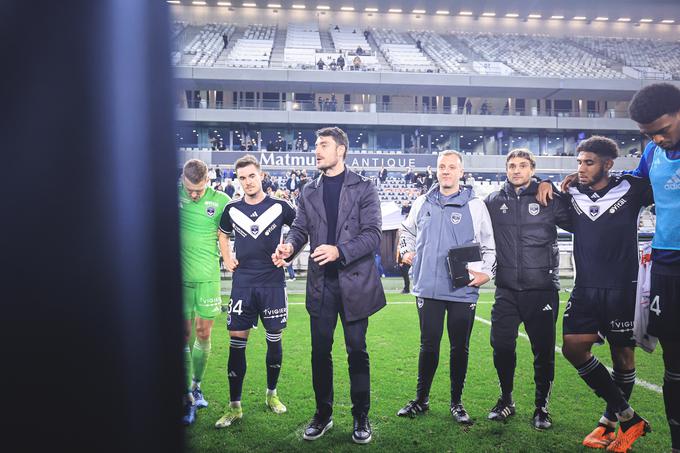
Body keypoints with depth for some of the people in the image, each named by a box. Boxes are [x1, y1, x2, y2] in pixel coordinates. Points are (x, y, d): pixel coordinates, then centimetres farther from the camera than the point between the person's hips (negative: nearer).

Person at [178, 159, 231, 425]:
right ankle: (188, 399, 6)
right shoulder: (175, 194, -3)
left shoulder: (221, 201, -3)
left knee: (203, 334, 8)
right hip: (180, 276, -1)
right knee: (184, 335, 0)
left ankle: (196, 386, 27)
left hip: (208, 276, 1)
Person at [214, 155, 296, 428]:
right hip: (242, 284, 1)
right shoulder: (232, 210, 4)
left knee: (274, 339, 7)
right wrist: (227, 258, 10)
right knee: (236, 342, -1)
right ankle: (234, 406, 10)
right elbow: (223, 233, 24)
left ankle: (271, 394, 28)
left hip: (273, 284, -1)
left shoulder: (279, 207, -2)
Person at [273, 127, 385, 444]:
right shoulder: (309, 192, 12)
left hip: (354, 283, -3)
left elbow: (372, 234, -9)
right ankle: (323, 414, 25)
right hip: (320, 283, 3)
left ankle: (361, 417, 21)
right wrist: (289, 246, -15)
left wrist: (339, 251, -23)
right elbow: (300, 228, 8)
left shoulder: (363, 188, -1)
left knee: (356, 351, 6)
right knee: (320, 351, 9)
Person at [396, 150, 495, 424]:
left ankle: (456, 403, 24)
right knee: (428, 345, 8)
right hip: (428, 288, 2)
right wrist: (407, 251, 10)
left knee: (460, 347, 8)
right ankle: (421, 399, 23)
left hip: (463, 290, -1)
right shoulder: (422, 203, 8)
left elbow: (489, 244, 5)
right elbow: (406, 229, 26)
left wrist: (486, 272, -7)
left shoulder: (475, 206, 0)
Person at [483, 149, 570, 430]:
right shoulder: (493, 201, 6)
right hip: (507, 289, 2)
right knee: (501, 346, 2)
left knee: (543, 349, 6)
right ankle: (506, 400, 24)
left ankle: (542, 406, 24)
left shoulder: (549, 199, 1)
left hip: (542, 288, -1)